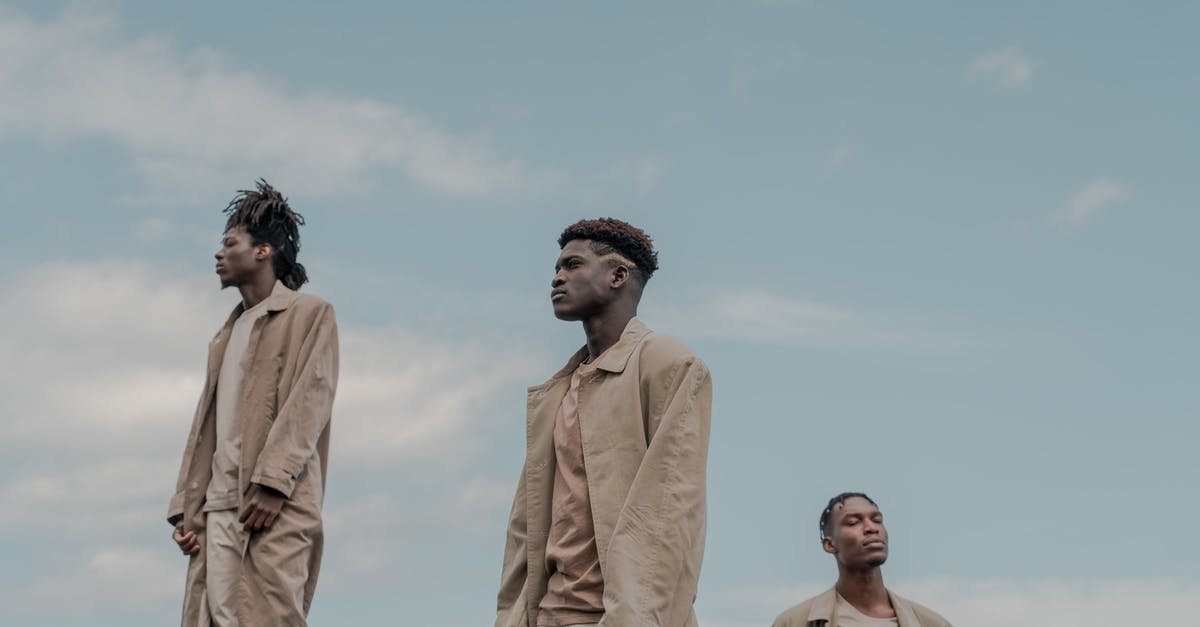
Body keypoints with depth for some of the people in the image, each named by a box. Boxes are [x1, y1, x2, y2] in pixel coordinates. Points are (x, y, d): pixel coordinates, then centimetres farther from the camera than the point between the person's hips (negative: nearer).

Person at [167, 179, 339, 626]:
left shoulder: (310, 314, 6)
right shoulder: (226, 336, 28)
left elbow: (309, 403, -7)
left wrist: (272, 482, -18)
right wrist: (186, 507, 12)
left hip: (276, 506, -7)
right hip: (220, 507, 7)